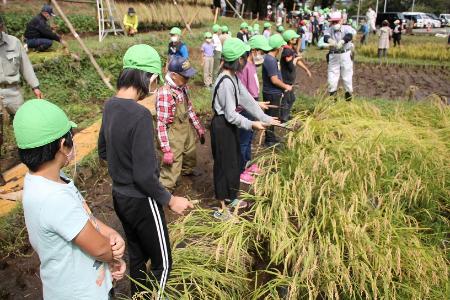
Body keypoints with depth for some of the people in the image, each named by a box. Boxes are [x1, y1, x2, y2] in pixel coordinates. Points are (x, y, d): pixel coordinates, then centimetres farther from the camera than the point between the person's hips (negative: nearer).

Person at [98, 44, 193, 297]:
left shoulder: (111, 105, -2)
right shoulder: (140, 115, -28)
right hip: (141, 202, -8)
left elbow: (104, 152, 11)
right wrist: (170, 200, -13)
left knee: (136, 256, 24)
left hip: (120, 196, 8)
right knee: (163, 262, 11)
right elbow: (144, 176, -26)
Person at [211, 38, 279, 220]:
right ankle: (222, 209, 16)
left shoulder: (233, 77, 6)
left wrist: (265, 118, 3)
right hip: (222, 126, -10)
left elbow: (247, 99, 6)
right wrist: (251, 124, -19)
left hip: (229, 125, 10)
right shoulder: (226, 82, -25)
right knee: (224, 165, 1)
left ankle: (231, 198, 39)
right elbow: (231, 115, -24)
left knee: (234, 162, 20)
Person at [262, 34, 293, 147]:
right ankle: (269, 140, 13)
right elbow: (274, 80, -24)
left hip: (273, 92, 10)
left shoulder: (270, 58, 8)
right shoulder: (271, 60, -23)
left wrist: (283, 87, 12)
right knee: (272, 116, 2)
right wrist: (286, 87, -10)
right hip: (272, 94, -10)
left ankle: (271, 137, 32)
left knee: (272, 116, 19)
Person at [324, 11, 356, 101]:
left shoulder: (346, 28, -6)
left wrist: (342, 41, -48)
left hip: (346, 55, -2)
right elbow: (325, 37, -23)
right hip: (333, 56, 2)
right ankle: (332, 96, 18)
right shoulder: (329, 30, -2)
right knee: (332, 77, 2)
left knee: (347, 76, 4)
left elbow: (349, 35, -27)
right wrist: (330, 40, -48)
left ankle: (348, 94, 23)